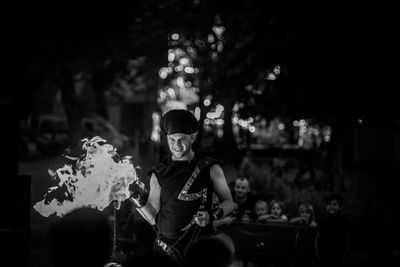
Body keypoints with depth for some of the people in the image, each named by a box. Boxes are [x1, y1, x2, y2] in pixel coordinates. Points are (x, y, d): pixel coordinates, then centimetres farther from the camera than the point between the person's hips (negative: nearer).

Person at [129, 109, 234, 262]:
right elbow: (154, 218, 5)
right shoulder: (159, 174, 5)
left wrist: (212, 216, -11)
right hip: (166, 250, 2)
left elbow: (228, 202, 8)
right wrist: (137, 200, -12)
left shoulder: (210, 168, 0)